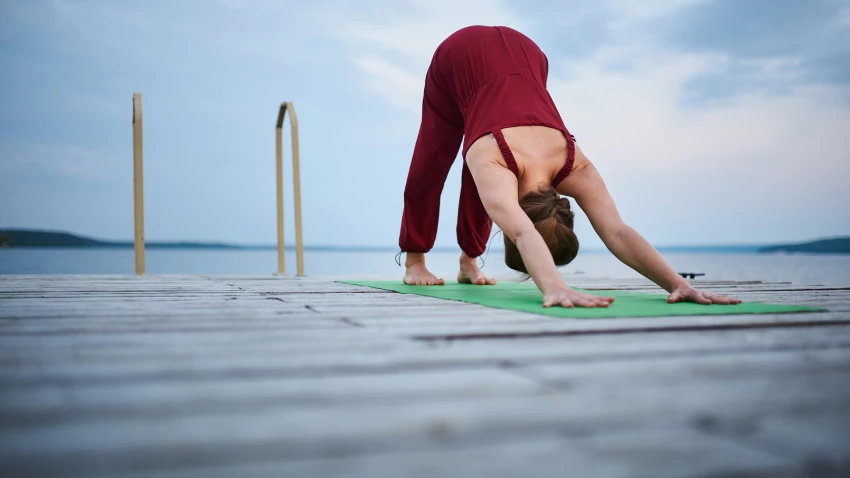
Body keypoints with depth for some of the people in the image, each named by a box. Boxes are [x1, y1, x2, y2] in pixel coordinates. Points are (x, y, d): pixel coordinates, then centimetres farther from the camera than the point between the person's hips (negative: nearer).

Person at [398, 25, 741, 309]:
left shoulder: (575, 168, -32)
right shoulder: (494, 167, -41)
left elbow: (618, 233, -41)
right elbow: (524, 236, -58)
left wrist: (678, 283, -53)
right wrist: (554, 288, -74)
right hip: (461, 56, -2)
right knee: (432, 163, 13)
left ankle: (468, 261, 28)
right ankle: (414, 260, 30)